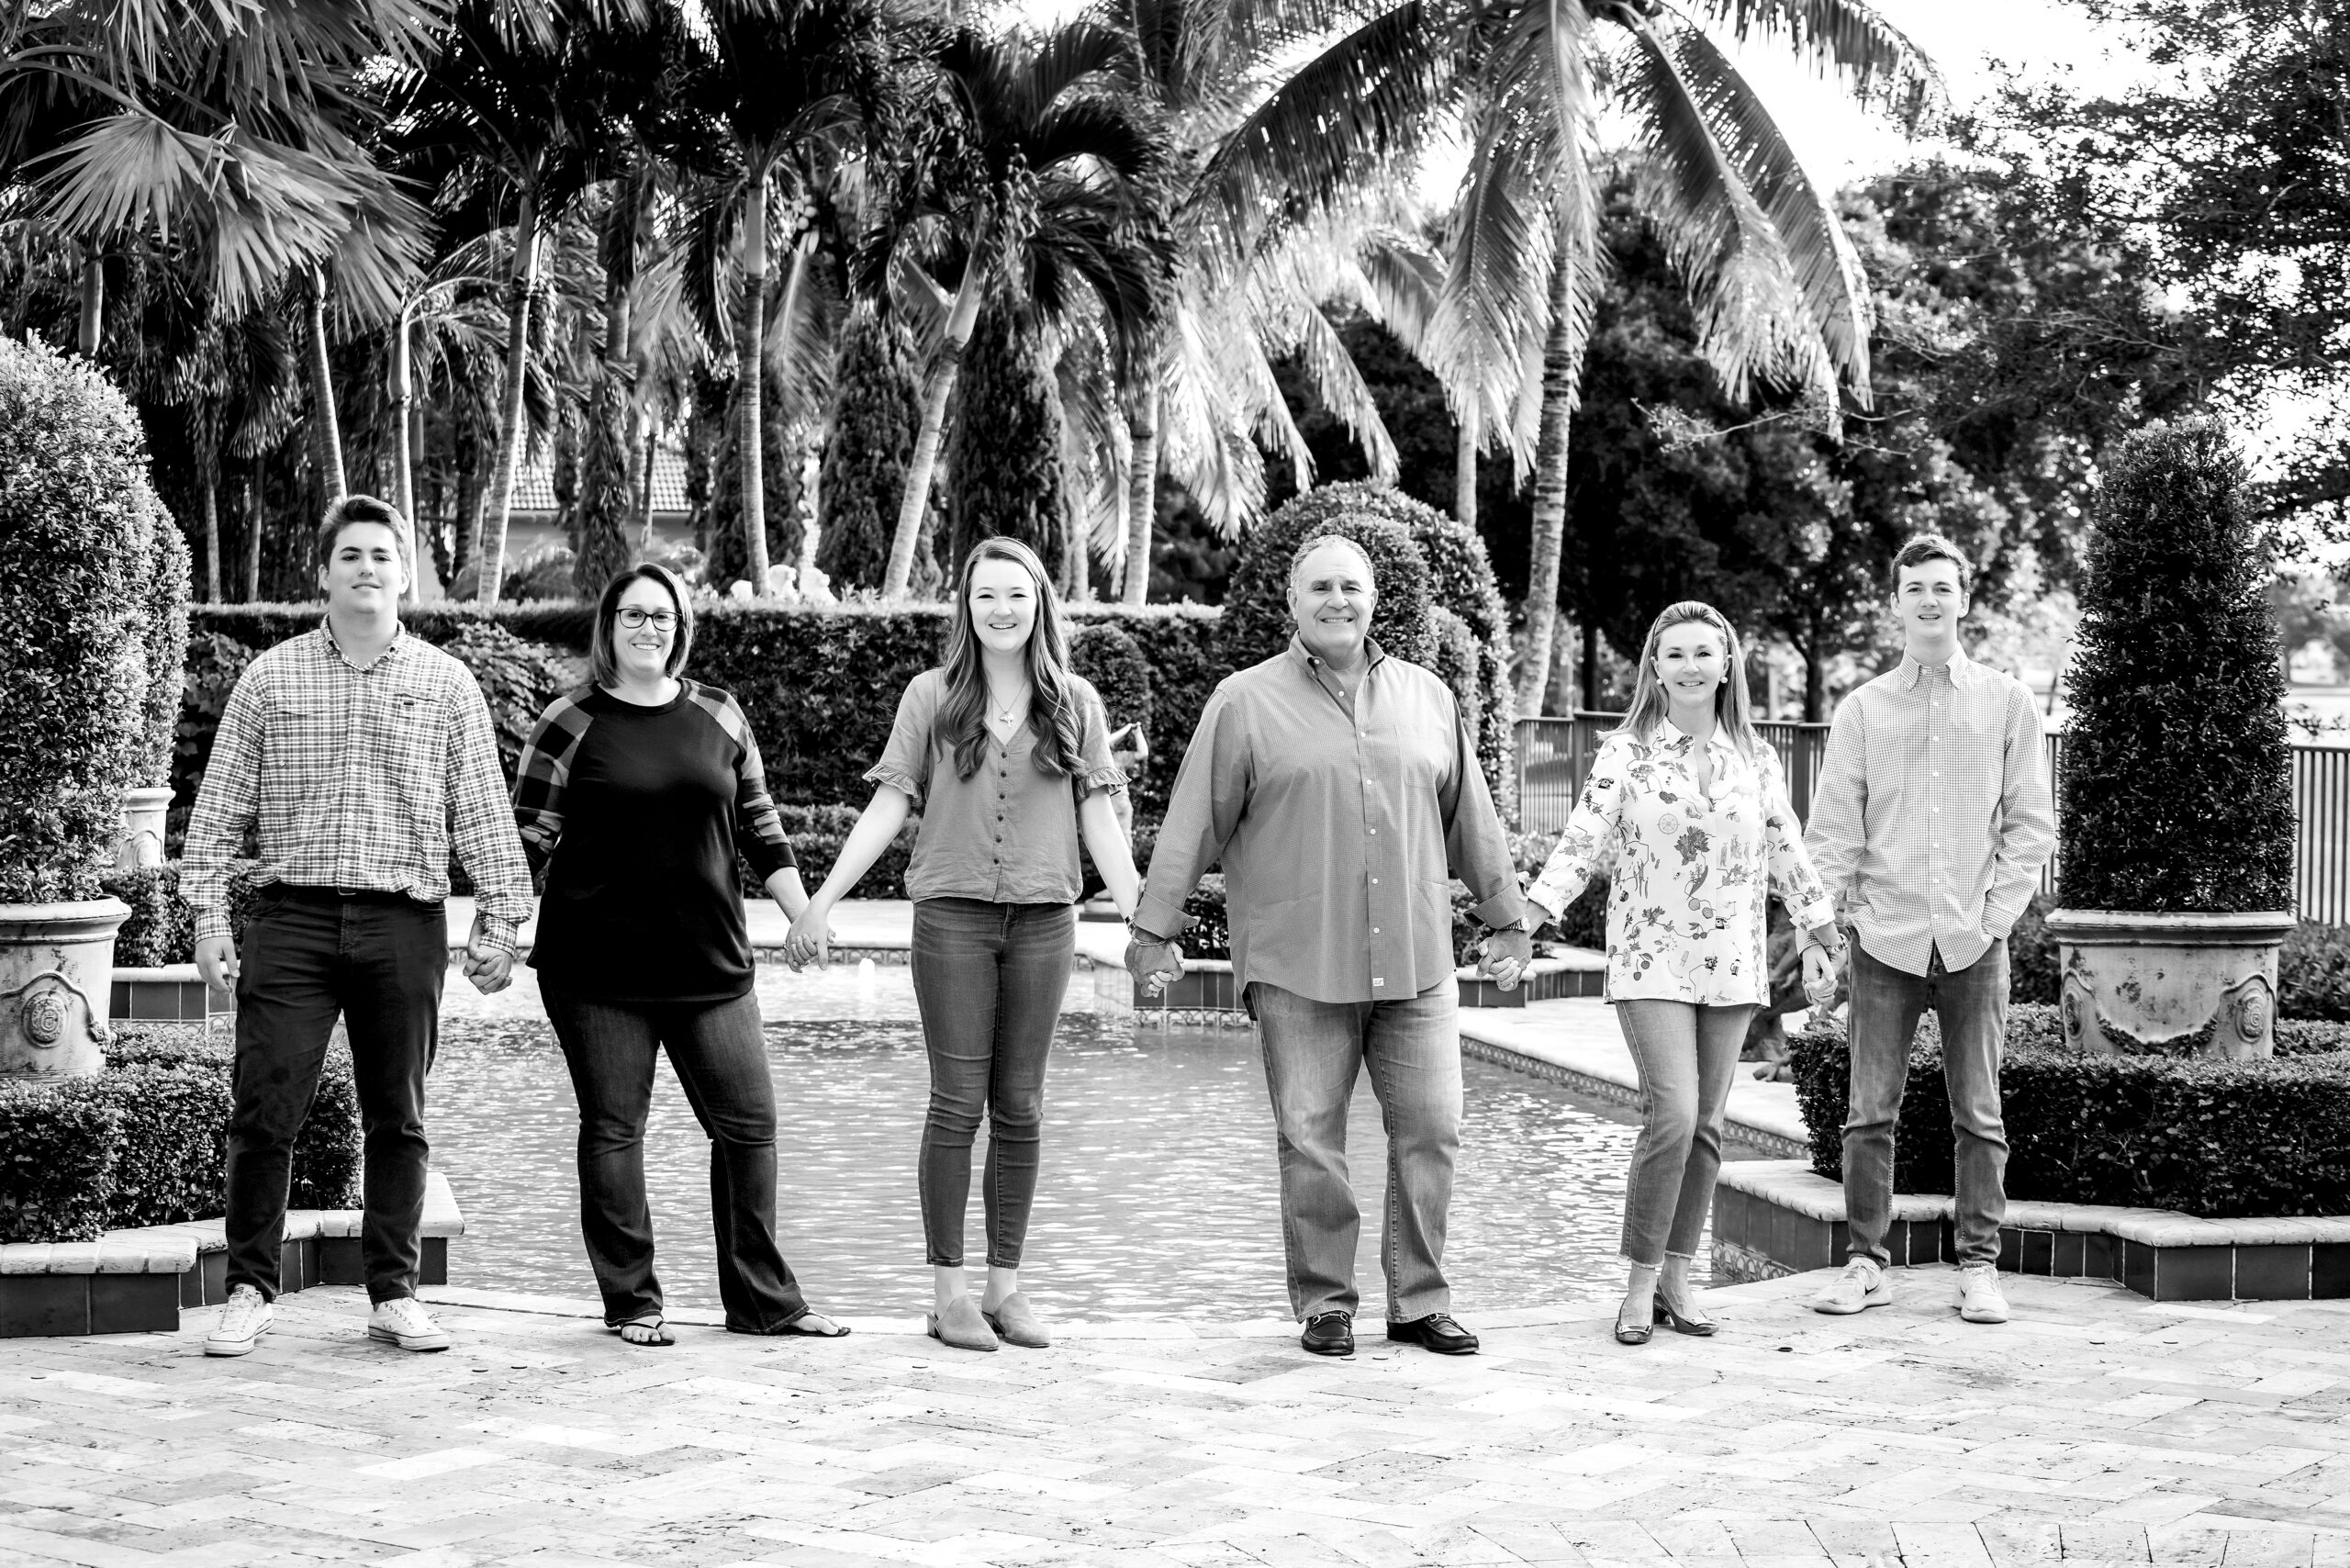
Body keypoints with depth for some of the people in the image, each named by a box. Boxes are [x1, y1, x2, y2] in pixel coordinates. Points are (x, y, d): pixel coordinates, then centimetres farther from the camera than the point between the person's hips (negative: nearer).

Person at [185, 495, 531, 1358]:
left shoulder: (446, 684, 8)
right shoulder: (269, 679, 7)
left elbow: (482, 813, 7)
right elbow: (219, 808, 7)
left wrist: (498, 918, 2)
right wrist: (208, 913, 0)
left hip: (404, 924, 1)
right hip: (291, 919, 0)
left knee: (397, 1119, 6)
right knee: (264, 1114, -3)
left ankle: (394, 1293, 16)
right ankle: (249, 1291, 8)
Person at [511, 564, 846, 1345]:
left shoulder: (719, 716, 10)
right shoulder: (570, 723, 0)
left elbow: (760, 826, 16)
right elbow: (529, 836, -1)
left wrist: (807, 917, 12)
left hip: (709, 960, 3)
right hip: (599, 966, -3)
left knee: (749, 1123, 3)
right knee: (613, 1131, 3)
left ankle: (763, 1300, 13)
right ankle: (632, 1302, 14)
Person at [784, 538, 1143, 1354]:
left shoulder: (1076, 705, 7)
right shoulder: (930, 698, 3)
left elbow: (1100, 820, 6)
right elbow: (887, 808, 2)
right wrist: (820, 902, -3)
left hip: (1043, 920, 2)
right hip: (953, 916, -2)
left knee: (1019, 1107, 6)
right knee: (958, 1103, -1)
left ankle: (1005, 1285, 13)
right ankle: (948, 1292, 5)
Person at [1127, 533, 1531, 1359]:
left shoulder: (1428, 697, 12)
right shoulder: (1246, 702, 2)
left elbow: (1471, 818, 19)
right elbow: (1192, 825, 2)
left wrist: (1507, 917, 20)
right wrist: (1155, 929, 0)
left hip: (1416, 962, 3)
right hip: (1297, 968, -3)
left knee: (1431, 1129, 1)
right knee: (1310, 1140, 0)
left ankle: (1419, 1300, 12)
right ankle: (1324, 1304, 12)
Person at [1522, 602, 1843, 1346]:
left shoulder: (1755, 758, 8)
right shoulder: (1624, 754, -2)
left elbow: (1786, 853, 13)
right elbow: (1582, 842, -7)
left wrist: (1832, 935, 12)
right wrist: (1531, 911, -20)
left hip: (1732, 965, 4)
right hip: (1651, 960, -4)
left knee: (1706, 1125, 5)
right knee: (1673, 1113, -15)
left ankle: (1677, 1276, 17)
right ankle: (1640, 1284, -4)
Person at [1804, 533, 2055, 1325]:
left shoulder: (2007, 702, 6)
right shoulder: (1861, 709, 6)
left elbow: (2031, 822, 5)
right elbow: (1831, 828, 7)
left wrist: (1996, 911, -3)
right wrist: (1851, 912, -2)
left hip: (1975, 940, 0)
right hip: (1885, 939, 0)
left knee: (1978, 1113, 3)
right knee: (1869, 1112, 1)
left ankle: (1979, 1267, 10)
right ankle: (1866, 1262, 10)